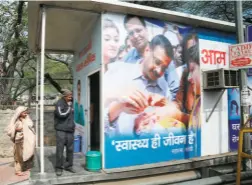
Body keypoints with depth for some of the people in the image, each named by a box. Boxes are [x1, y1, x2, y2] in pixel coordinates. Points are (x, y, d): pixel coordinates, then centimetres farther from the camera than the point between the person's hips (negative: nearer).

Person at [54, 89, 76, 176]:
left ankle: (68, 166, 23)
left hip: (70, 130, 7)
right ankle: (59, 167, 13)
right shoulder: (59, 104, -8)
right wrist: (69, 108, -12)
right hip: (61, 130, -7)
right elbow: (61, 114, -23)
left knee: (70, 149, 10)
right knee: (60, 149, 0)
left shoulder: (70, 103, 15)